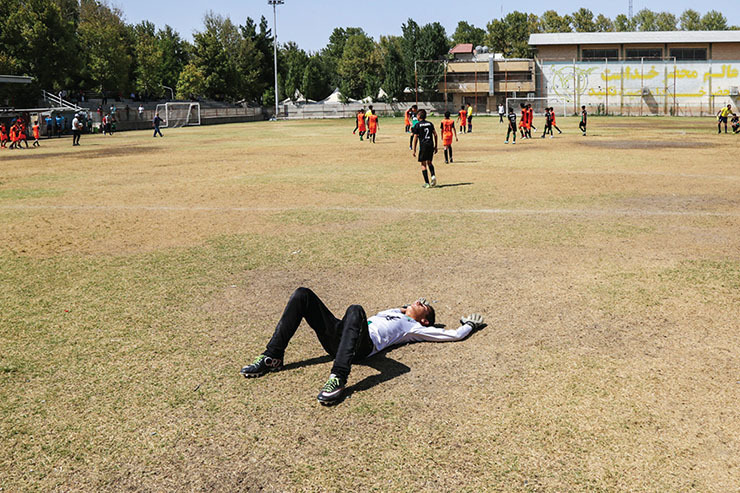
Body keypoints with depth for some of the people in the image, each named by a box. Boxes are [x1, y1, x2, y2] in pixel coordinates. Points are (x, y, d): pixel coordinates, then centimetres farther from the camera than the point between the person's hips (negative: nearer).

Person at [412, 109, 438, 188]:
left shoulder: (417, 125, -2)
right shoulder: (430, 124, 9)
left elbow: (415, 138, -4)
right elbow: (435, 134, 6)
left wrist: (414, 149, 0)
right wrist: (435, 146, 13)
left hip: (423, 146, -4)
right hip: (431, 145, 4)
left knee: (423, 164, 3)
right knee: (429, 162, 19)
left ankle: (427, 183, -1)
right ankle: (433, 176, -5)